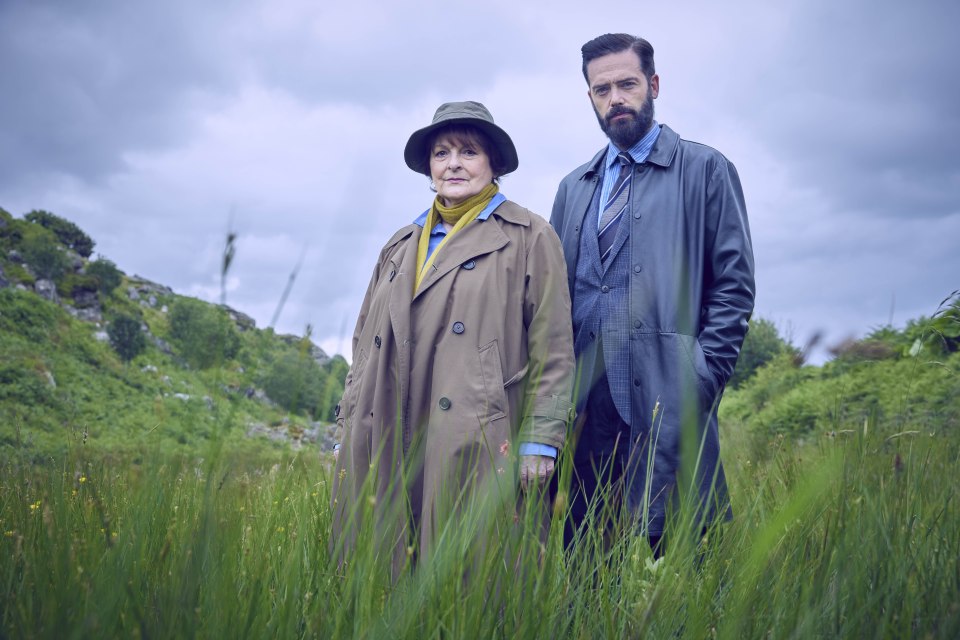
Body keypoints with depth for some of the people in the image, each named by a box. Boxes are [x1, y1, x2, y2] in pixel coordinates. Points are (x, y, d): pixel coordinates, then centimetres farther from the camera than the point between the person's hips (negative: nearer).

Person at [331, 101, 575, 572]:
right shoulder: (400, 246, 21)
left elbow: (552, 349, -1)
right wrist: (348, 432, 15)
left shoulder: (529, 238, 5)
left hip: (476, 447, -5)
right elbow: (365, 344, 21)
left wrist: (539, 441, -7)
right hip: (387, 450, 5)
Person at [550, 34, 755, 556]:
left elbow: (734, 281, 1)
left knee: (669, 546, -5)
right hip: (584, 396, 4)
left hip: (669, 395, -4)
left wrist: (704, 375, -9)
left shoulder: (704, 170, 6)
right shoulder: (573, 188, 20)